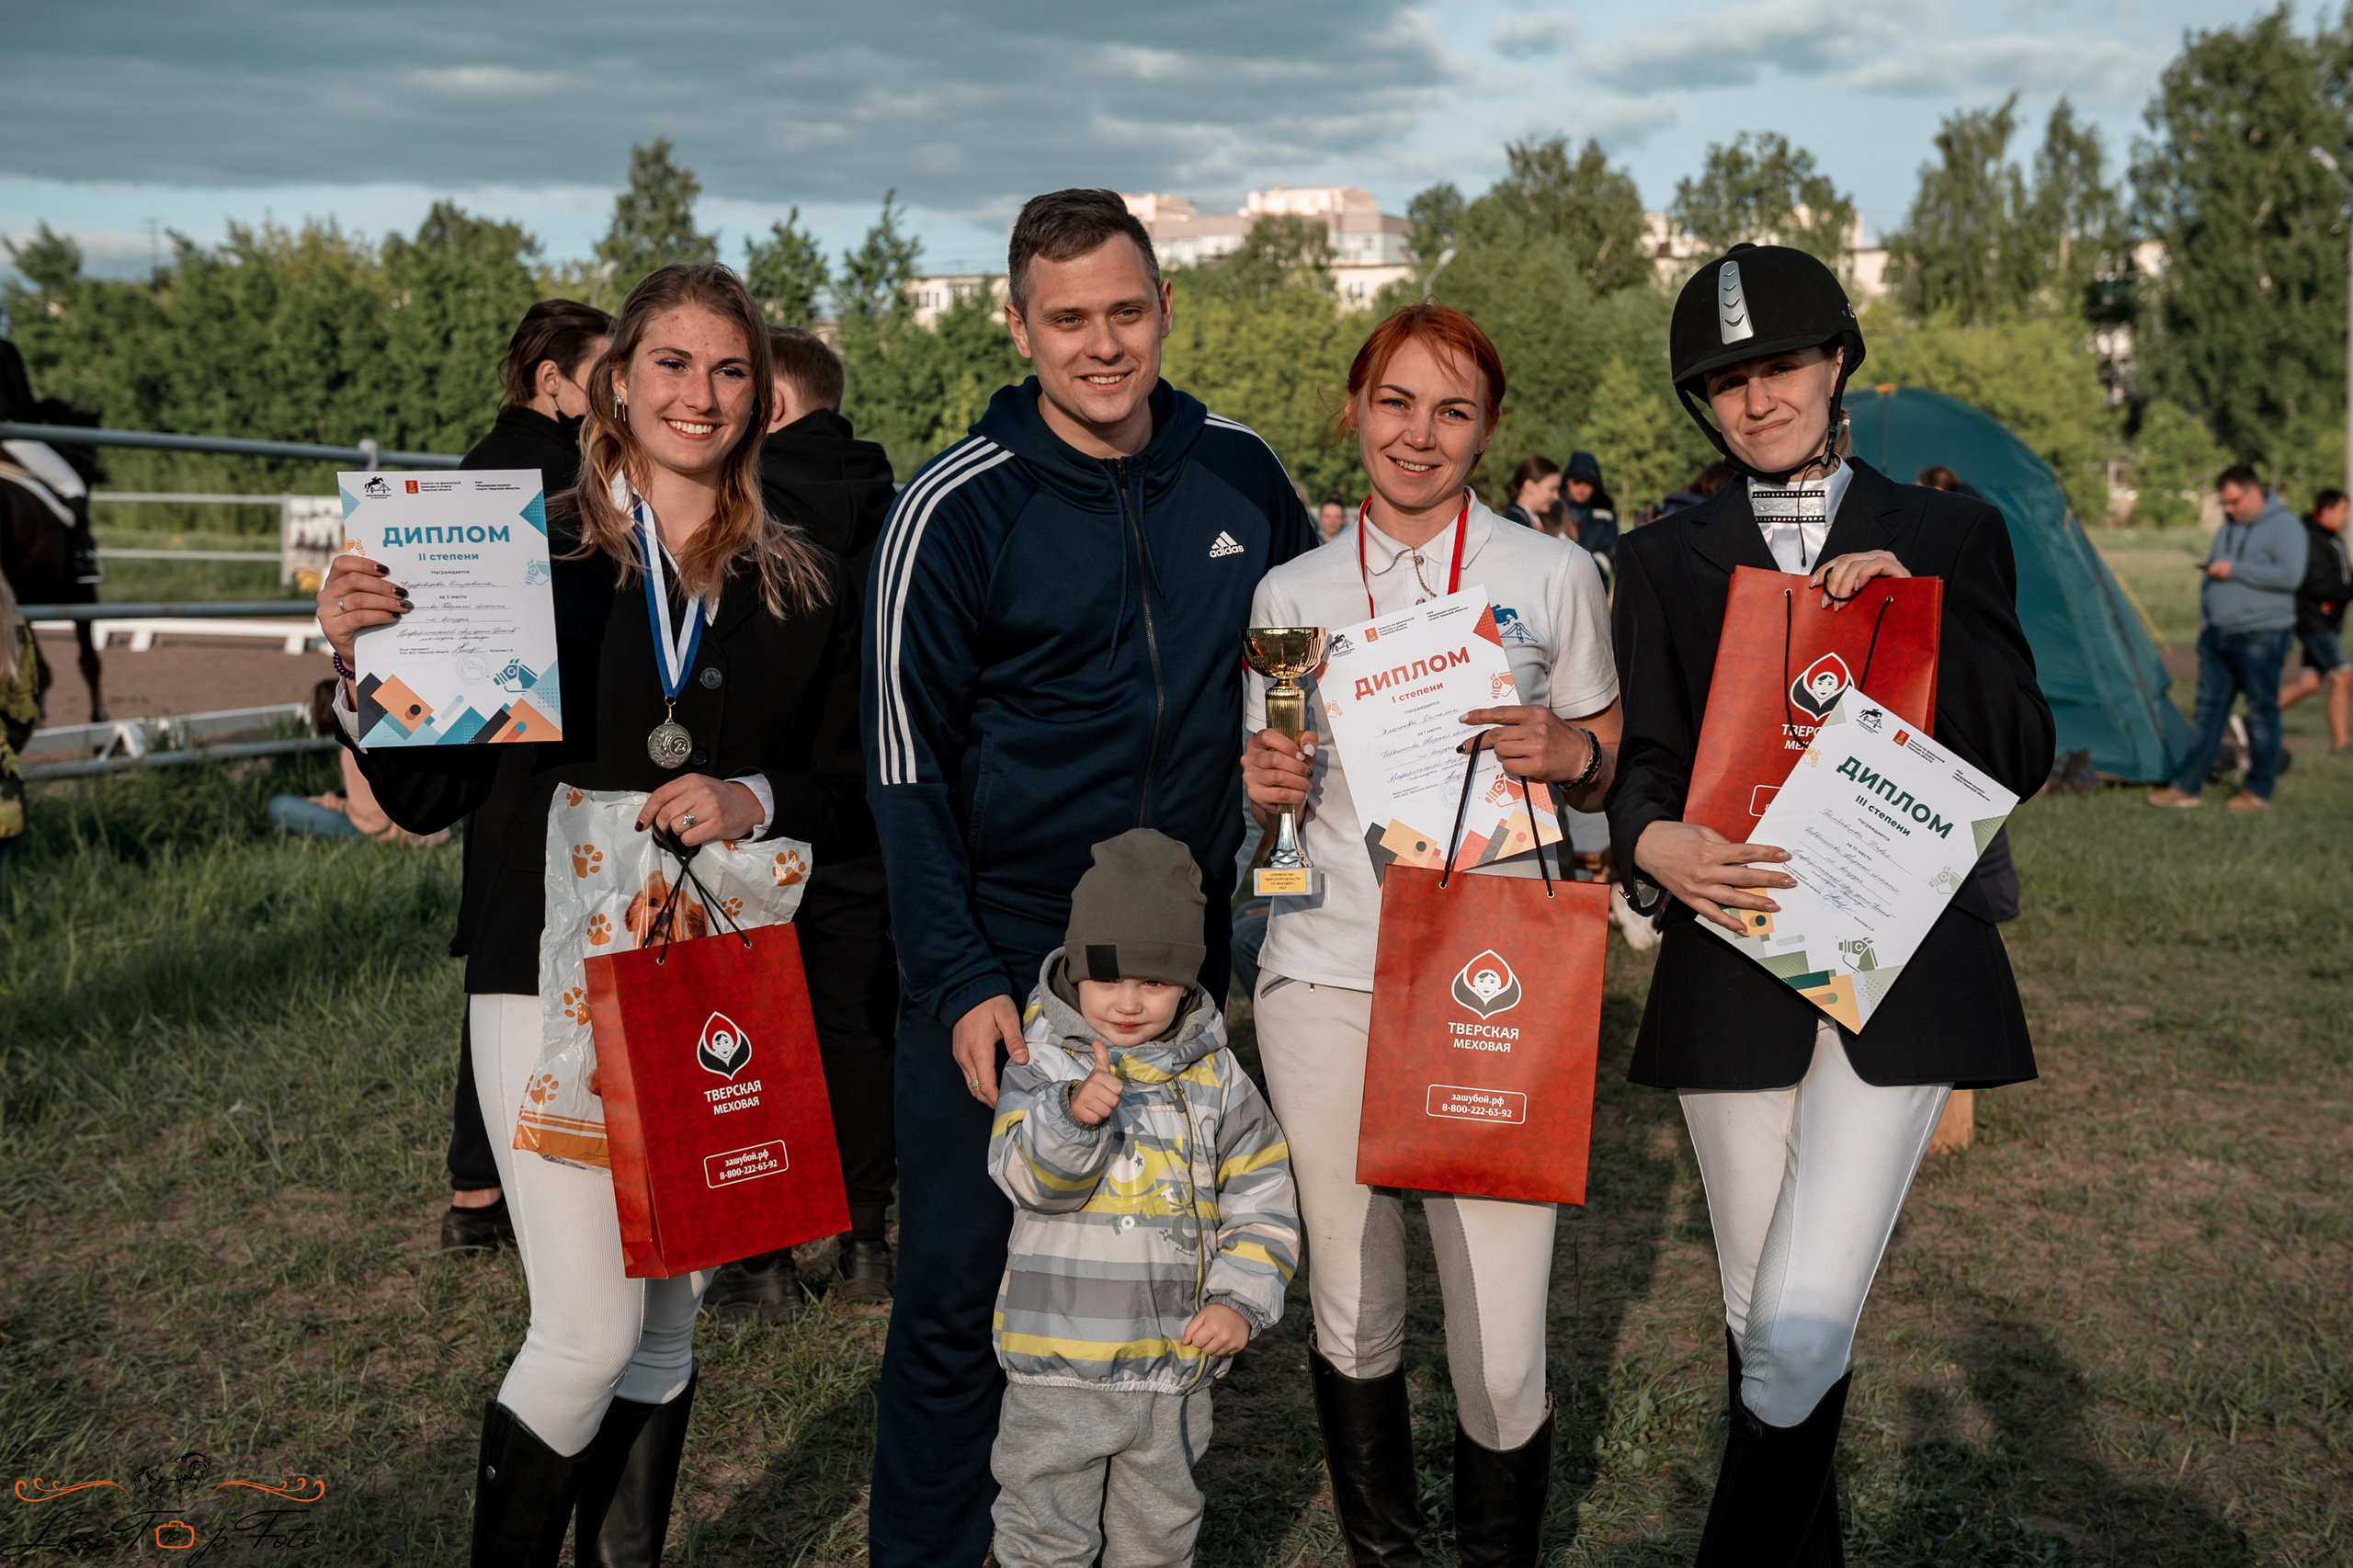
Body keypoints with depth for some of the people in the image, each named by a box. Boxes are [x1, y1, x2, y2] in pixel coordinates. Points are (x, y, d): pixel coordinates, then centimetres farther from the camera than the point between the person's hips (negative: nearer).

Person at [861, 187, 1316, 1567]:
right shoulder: (956, 510, -10)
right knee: (963, 1286, 0)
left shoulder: (1237, 473, 2)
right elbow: (907, 762, -9)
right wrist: (961, 977, -15)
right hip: (999, 959, -4)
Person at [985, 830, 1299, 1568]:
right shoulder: (1042, 1067, -7)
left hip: (1176, 1354, 3)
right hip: (1059, 1360, -2)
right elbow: (1026, 1179, -20)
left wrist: (1242, 1299, -5)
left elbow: (1262, 1196, 5)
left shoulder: (1214, 1077, 1)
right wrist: (1074, 1115, -39)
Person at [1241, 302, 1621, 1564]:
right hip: (1325, 974, 2)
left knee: (1502, 1345, -5)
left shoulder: (1553, 574, 5)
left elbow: (1608, 773, 11)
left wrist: (1565, 752, -11)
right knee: (1351, 1312, 9)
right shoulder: (1291, 593, 9)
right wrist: (1265, 787, -5)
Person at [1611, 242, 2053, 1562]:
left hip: (1901, 965, -2)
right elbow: (1644, 764, 7)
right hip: (1735, 969, 2)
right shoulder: (1668, 560, 11)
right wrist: (1655, 841, -17)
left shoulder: (1951, 538, 8)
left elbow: (2023, 759, 2)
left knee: (1804, 1330, -14)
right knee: (1760, 1322, 10)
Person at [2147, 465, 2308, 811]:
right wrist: (2205, 620, 16)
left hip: (2261, 636, -7)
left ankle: (2258, 790, 10)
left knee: (2262, 713, 1)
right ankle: (2185, 786, 6)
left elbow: (2289, 576, -21)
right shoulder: (2228, 527, 16)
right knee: (2207, 711, 6)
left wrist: (2235, 571, -18)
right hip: (2218, 635, 7)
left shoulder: (2284, 526, -8)